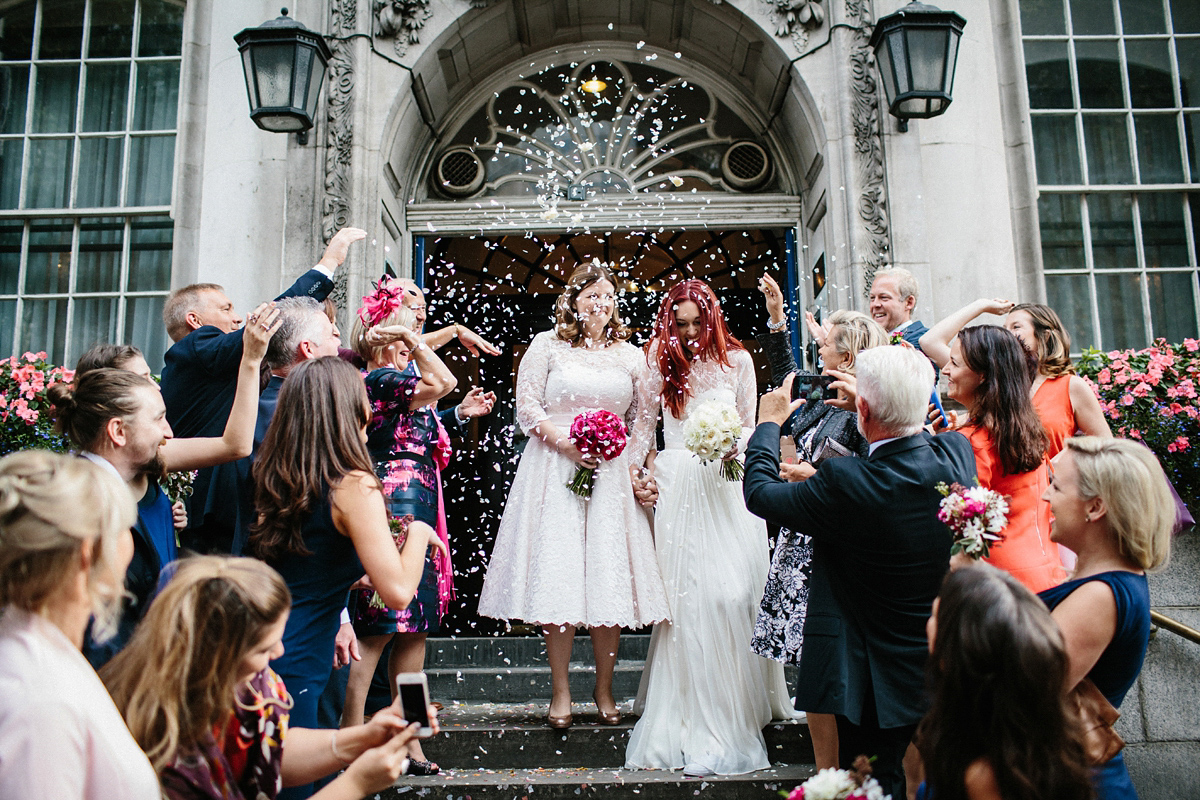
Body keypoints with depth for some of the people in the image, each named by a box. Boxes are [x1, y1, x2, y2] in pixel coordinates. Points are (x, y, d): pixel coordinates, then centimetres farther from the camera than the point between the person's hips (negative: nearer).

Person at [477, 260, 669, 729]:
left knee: (610, 576, 1)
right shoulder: (547, 345, 6)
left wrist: (634, 465, -1)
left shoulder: (629, 355, 13)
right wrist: (565, 440, -12)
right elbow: (526, 405, 1)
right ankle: (561, 693, 8)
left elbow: (642, 419, 13)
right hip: (555, 473, -2)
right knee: (556, 576, -3)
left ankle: (604, 689, 15)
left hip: (612, 475, 2)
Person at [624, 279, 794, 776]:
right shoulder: (661, 361, 9)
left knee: (731, 595, -6)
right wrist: (643, 469, 4)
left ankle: (734, 712, 8)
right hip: (677, 487, 1)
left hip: (728, 487, 0)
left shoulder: (737, 360, 7)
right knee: (683, 598, 0)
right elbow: (643, 422, 15)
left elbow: (749, 425, 12)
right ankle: (687, 716, 12)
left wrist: (734, 444, -8)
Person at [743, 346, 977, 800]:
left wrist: (769, 422, 1)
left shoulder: (845, 485, -30)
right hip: (950, 669, 6)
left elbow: (759, 493, -14)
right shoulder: (959, 454, -12)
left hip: (878, 678, -6)